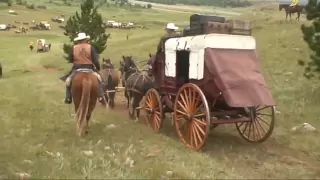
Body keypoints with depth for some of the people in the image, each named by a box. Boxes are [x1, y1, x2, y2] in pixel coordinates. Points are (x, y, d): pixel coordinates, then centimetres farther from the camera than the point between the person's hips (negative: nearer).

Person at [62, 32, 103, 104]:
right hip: (89, 68, -1)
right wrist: (98, 68, 6)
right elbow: (95, 60, -8)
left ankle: (68, 98, 15)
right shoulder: (90, 47, -6)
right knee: (98, 80, 16)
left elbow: (70, 60, 4)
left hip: (77, 69, 1)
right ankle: (101, 97, 3)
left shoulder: (74, 48, -3)